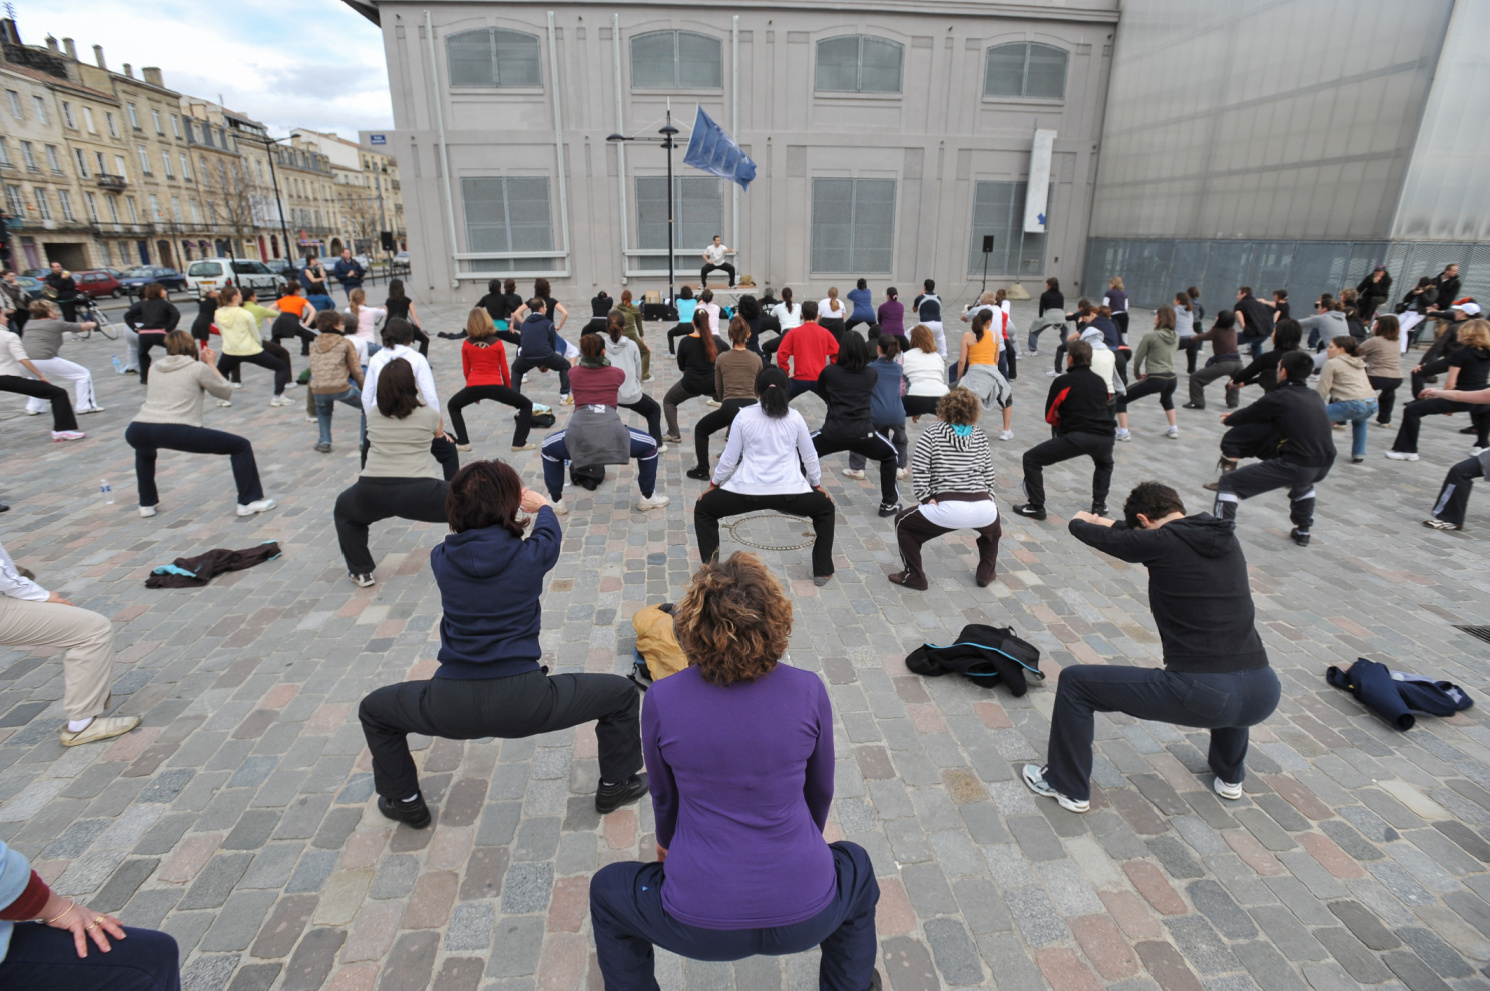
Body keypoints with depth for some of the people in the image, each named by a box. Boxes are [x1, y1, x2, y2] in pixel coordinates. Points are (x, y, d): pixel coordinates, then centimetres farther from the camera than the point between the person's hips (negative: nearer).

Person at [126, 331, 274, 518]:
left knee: (145, 450, 43)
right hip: (177, 432, -6)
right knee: (241, 446, 7)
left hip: (136, 431, 6)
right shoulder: (199, 368, 7)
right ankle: (249, 501, 3)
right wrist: (211, 365, 28)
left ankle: (147, 504, 42)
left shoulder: (155, 368, 23)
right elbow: (226, 392, 19)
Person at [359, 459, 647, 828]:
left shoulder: (442, 558, -1)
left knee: (373, 709, 33)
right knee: (622, 694, 19)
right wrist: (542, 504, 40)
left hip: (452, 708, 3)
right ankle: (616, 786, 34)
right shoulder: (532, 555, -7)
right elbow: (550, 530, 18)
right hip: (522, 704, -2)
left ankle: (405, 801, 42)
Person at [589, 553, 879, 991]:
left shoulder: (662, 700, -14)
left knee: (607, 890, 29)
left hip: (700, 925, -1)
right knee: (855, 867, 35)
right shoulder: (809, 692, -12)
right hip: (805, 917, 2)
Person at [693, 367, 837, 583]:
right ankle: (822, 571, 26)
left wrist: (713, 483, 21)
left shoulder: (744, 415, 1)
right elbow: (810, 456, 14)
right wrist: (817, 484, 31)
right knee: (825, 508, 30)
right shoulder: (795, 417, 5)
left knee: (703, 509, 23)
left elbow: (729, 458, 5)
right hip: (789, 491, 1)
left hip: (748, 491, -1)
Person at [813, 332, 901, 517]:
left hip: (834, 432, -1)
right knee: (891, 455, 28)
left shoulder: (829, 372, 6)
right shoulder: (871, 374, 9)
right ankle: (889, 504, 28)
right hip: (863, 434, 1)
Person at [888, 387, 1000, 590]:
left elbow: (919, 469, -5)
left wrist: (925, 497, 0)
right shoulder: (981, 437, 18)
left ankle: (914, 577, 22)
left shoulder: (932, 433, 8)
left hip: (948, 510, -4)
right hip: (983, 510, 4)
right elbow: (989, 476, 17)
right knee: (993, 525, 42)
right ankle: (986, 573, 41)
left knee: (903, 522, 21)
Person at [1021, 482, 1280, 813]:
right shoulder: (1224, 537, 11)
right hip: (1263, 696, 7)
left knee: (1075, 681, 8)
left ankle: (1067, 786, 23)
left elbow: (1082, 527, 6)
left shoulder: (1161, 543, -7)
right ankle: (1230, 776, 55)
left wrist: (1082, 521, 32)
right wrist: (1108, 523, 43)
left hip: (1200, 696, -7)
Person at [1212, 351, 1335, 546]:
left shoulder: (1278, 398, -5)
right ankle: (1303, 531, 46)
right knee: (1302, 480, 44)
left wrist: (1228, 420, 30)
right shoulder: (1315, 397, 17)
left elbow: (1247, 416, 8)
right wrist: (1237, 417, 35)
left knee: (1228, 483, 0)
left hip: (1293, 465, -8)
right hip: (1323, 468, 8)